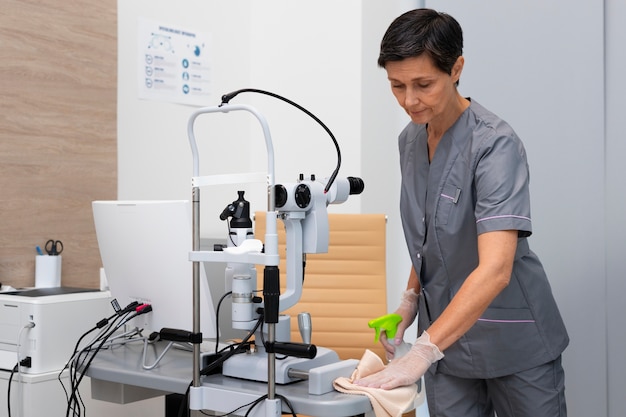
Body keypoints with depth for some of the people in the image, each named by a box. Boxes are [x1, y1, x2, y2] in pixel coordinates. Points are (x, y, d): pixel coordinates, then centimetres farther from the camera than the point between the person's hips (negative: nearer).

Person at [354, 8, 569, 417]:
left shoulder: (495, 144, -21)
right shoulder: (410, 140, 2)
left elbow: (495, 268, -32)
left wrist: (421, 353, -38)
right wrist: (411, 298, 3)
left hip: (513, 341, -5)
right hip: (446, 336, 5)